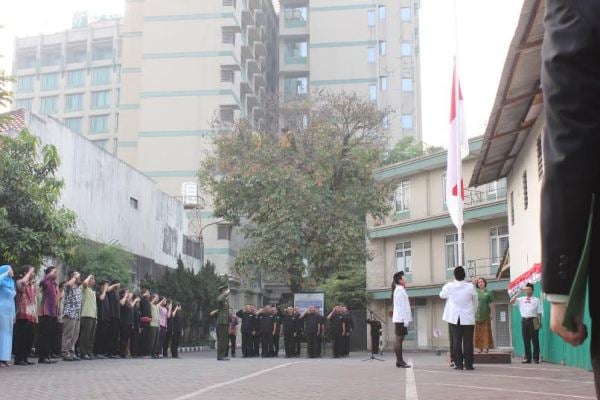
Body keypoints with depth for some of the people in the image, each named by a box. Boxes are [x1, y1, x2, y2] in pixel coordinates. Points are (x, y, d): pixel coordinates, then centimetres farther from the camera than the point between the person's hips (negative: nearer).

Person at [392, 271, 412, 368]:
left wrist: (406, 319, 15)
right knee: (399, 339, -8)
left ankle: (399, 361, 11)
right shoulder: (400, 290, -12)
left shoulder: (399, 290, 17)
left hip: (400, 319, 10)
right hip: (401, 319, -10)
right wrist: (405, 320, -19)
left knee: (399, 339, 9)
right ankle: (400, 361, -8)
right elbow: (401, 306, -18)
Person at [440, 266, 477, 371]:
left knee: (456, 340, 4)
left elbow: (442, 295, 14)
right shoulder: (470, 287, -7)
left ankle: (459, 364, 2)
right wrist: (473, 312, 20)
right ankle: (468, 364, 1)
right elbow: (475, 302, 5)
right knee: (468, 341, 2)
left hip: (454, 318, 1)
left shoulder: (449, 286, -5)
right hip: (468, 318, -1)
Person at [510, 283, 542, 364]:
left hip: (533, 320, -3)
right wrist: (518, 293, 0)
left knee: (535, 340, -2)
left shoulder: (536, 300, 6)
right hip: (524, 320, 3)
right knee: (526, 340, 5)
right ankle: (527, 358, 10)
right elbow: (511, 301, 3)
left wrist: (539, 322, -6)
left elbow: (539, 313, 2)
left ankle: (536, 358, 3)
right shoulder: (521, 299, 14)